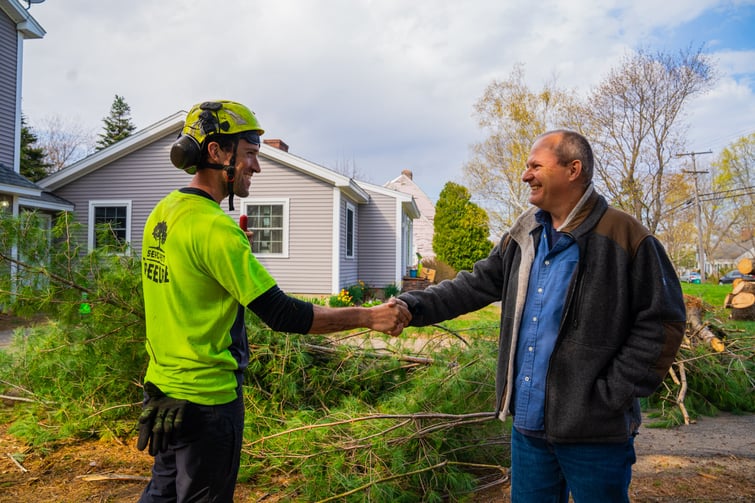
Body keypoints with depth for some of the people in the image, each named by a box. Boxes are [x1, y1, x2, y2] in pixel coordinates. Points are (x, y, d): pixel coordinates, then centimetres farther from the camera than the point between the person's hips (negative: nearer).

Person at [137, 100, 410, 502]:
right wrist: (370, 317, -22)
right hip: (206, 397, -8)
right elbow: (283, 315, -26)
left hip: (162, 384, 9)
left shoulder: (162, 212, 4)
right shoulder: (213, 226, -24)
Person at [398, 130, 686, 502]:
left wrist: (613, 394, -12)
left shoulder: (625, 238, -11)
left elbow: (662, 321, -10)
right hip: (528, 423, 6)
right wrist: (413, 306, -3)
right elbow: (476, 285, 9)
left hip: (594, 433, -5)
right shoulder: (522, 237, 8)